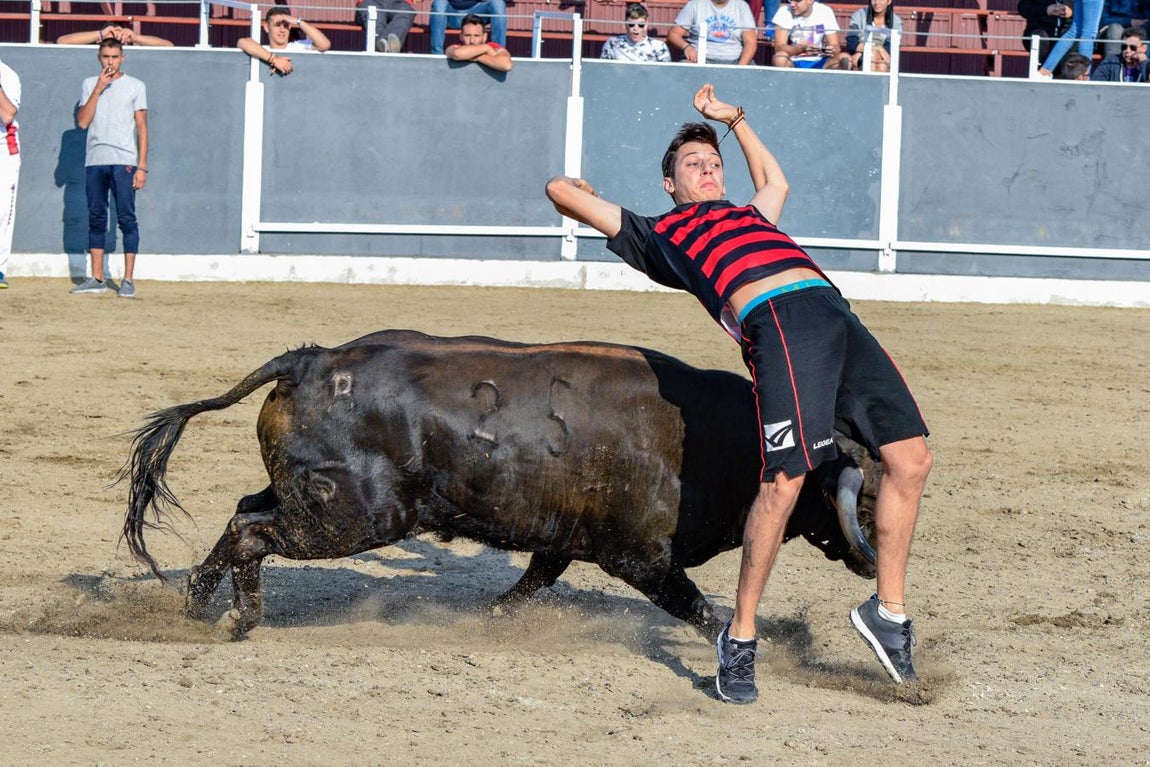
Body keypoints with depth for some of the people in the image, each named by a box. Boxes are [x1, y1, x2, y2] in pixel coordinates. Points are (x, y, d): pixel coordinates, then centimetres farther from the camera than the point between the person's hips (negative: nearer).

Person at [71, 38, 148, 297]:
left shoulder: (135, 86, 5)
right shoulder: (90, 85, 13)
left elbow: (142, 128, 2)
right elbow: (83, 122, 1)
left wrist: (142, 167, -5)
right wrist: (98, 89, -6)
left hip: (123, 161, -3)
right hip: (94, 160, 3)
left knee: (126, 218, -8)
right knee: (96, 218, 5)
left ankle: (128, 280, -8)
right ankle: (97, 278, 10)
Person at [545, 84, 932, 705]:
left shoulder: (748, 214, 39)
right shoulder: (657, 233, 23)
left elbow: (776, 182, 63)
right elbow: (561, 192, 24)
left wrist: (735, 120, 60)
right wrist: (576, 188, 46)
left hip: (835, 315, 6)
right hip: (777, 322, -6)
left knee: (910, 457, -3)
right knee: (785, 478, -19)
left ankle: (888, 611, 10)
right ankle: (740, 639, -8)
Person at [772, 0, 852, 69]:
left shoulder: (825, 11, -4)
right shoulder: (785, 11, -8)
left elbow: (835, 46, -5)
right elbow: (779, 48, -16)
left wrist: (833, 50, -31)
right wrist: (802, 48, -36)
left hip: (819, 63, 2)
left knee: (845, 58, -24)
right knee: (780, 57, -33)